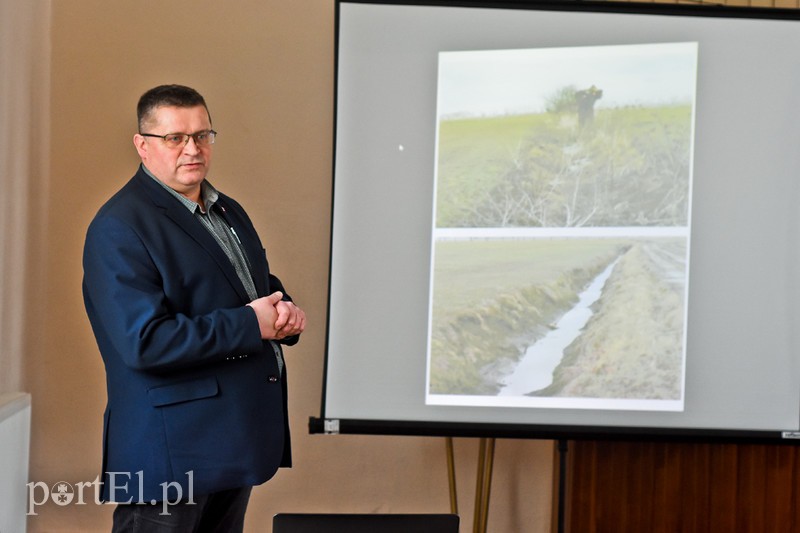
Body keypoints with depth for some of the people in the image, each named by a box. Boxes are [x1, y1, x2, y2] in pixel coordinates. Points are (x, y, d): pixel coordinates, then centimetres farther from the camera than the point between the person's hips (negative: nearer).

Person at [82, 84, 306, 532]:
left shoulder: (229, 212, 14)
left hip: (237, 440, 9)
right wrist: (250, 324, -20)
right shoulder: (118, 229, -15)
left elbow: (263, 287, 23)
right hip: (171, 451, -8)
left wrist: (285, 314, -3)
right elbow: (145, 342, -24)